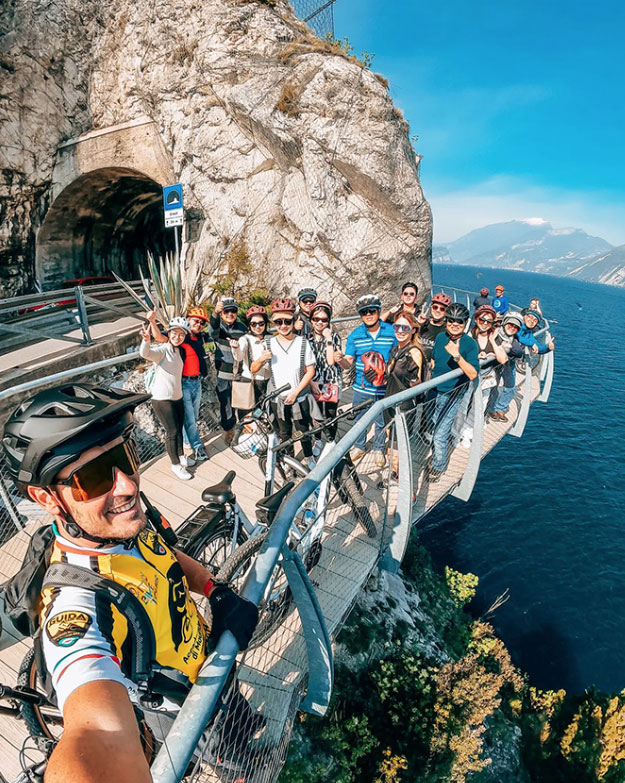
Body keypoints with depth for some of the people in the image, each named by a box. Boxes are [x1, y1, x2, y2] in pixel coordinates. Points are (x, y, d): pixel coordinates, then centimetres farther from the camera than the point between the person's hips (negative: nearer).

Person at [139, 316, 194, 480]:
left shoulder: (179, 351, 7)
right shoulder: (162, 350, -16)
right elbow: (145, 353, -38)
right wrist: (146, 340, -58)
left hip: (177, 397, 7)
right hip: (162, 399, -7)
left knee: (179, 429, 18)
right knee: (172, 431, -1)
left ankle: (181, 456, 37)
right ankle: (175, 465, 14)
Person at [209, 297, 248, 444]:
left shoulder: (242, 327, 5)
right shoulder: (218, 326, -3)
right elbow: (214, 328, -29)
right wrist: (215, 312, -50)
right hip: (223, 374, -2)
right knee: (225, 404, 4)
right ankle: (228, 431, 23)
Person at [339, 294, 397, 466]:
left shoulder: (392, 332, -5)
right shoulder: (355, 335, -2)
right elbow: (349, 362, -2)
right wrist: (340, 361, -24)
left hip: (383, 389, -1)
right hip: (361, 388, 1)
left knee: (381, 422, 13)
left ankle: (378, 449, 37)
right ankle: (359, 446, 38)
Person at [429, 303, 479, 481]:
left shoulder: (470, 343, -14)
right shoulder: (440, 337, 1)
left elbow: (473, 374, -24)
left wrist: (457, 356, -34)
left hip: (453, 395, -5)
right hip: (434, 391, 5)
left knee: (440, 436, -5)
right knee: (432, 429, 15)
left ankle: (438, 467, 20)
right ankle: (436, 457, 40)